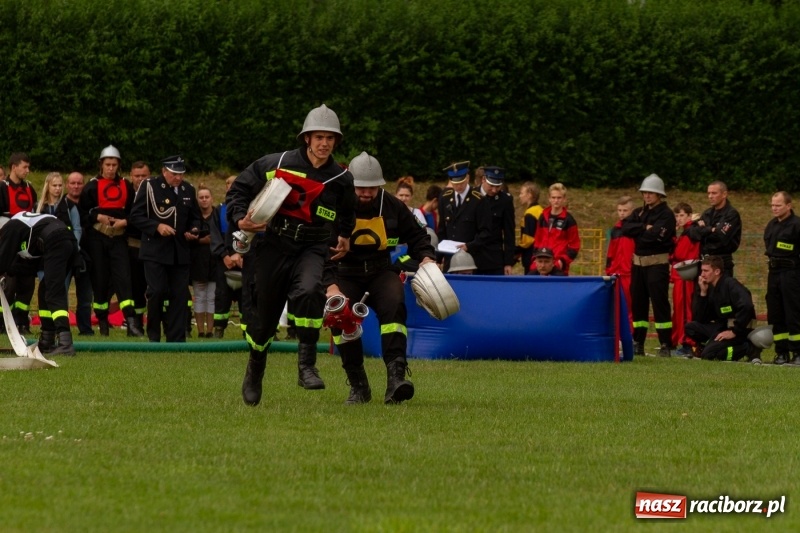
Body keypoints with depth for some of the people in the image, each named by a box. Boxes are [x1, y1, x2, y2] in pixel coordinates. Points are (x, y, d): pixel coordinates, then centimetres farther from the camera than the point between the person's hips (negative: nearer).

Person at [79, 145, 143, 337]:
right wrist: (97, 217, -15)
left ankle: (130, 322, -20)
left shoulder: (126, 186, 9)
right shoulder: (92, 186, 3)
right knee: (100, 279, 2)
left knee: (123, 277, -11)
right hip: (97, 238, -1)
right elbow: (82, 212, 2)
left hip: (119, 237, 1)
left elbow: (133, 211, 12)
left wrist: (125, 221, -7)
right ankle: (102, 321, 16)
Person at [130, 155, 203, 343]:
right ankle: (153, 337, 4)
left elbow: (196, 218, 22)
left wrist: (194, 231, 0)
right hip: (155, 251, -4)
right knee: (156, 292, -10)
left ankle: (176, 339, 4)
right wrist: (157, 227, -17)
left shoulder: (188, 190, 12)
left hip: (180, 253, 4)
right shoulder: (149, 186, -2)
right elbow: (135, 216, -4)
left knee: (180, 295, 0)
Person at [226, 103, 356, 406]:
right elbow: (240, 188, 4)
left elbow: (347, 214, 29)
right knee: (264, 314, 6)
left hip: (313, 248, 0)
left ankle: (306, 365, -27)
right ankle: (254, 373, 34)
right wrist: (240, 219, -10)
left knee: (309, 291, -32)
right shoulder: (277, 165, -4)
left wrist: (344, 237, 23)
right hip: (275, 245, 0)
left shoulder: (341, 179, 5)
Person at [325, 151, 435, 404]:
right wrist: (331, 286, -30)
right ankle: (358, 386, -9)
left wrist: (426, 257, -10)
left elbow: (416, 235, 12)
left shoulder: (392, 207, -1)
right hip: (346, 274, -1)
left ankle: (396, 377, -37)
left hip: (381, 271, 1)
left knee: (394, 305, -28)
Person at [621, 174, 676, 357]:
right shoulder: (639, 213, 14)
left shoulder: (666, 214, -6)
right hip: (638, 263, 7)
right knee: (637, 303, 8)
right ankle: (638, 343, 14)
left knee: (659, 303, -7)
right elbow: (626, 228, -1)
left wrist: (637, 231, -4)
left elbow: (655, 235, -20)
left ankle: (665, 345, -6)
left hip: (657, 263, -7)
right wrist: (644, 227, -14)